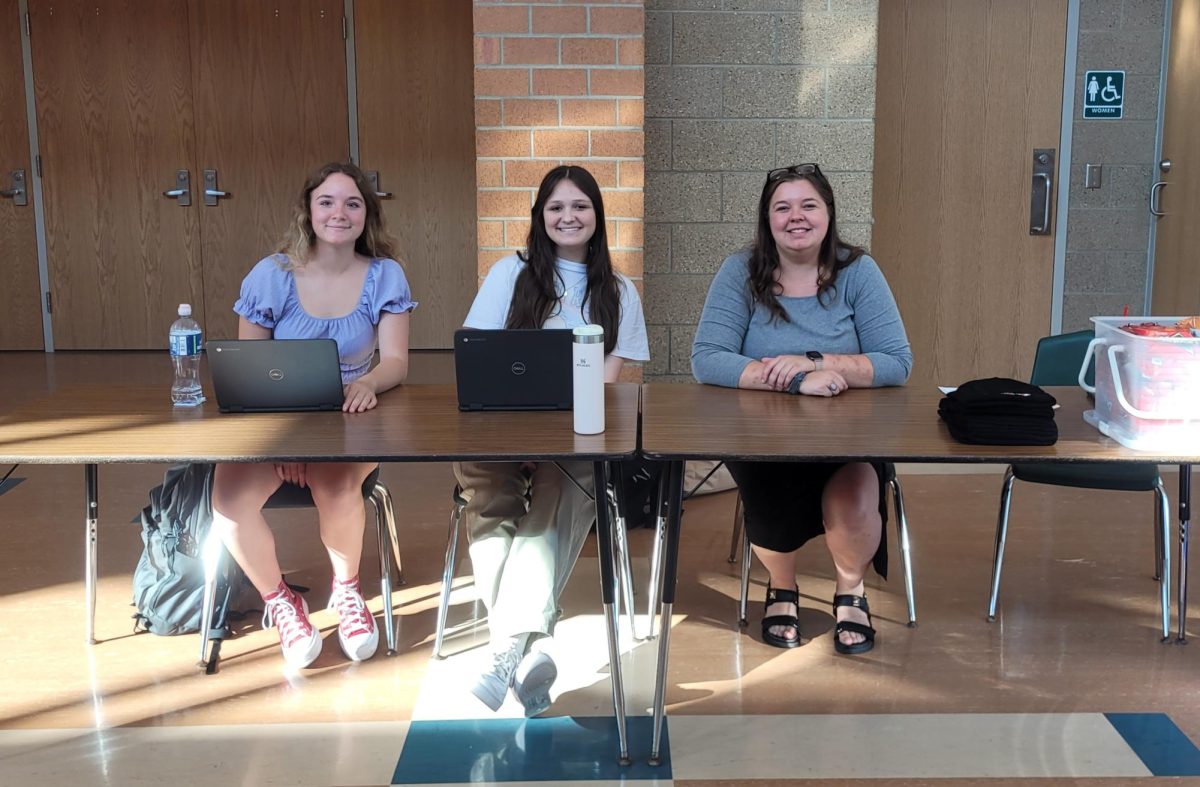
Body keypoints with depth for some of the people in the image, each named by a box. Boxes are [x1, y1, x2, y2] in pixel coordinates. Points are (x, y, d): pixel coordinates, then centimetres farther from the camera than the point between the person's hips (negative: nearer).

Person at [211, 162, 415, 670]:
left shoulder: (385, 276, -1)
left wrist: (369, 383, -31)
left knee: (335, 482, -36)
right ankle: (278, 600, 0)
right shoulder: (272, 276, -3)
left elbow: (396, 360, -6)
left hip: (352, 420, -1)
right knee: (229, 496, -29)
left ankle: (346, 589, -4)